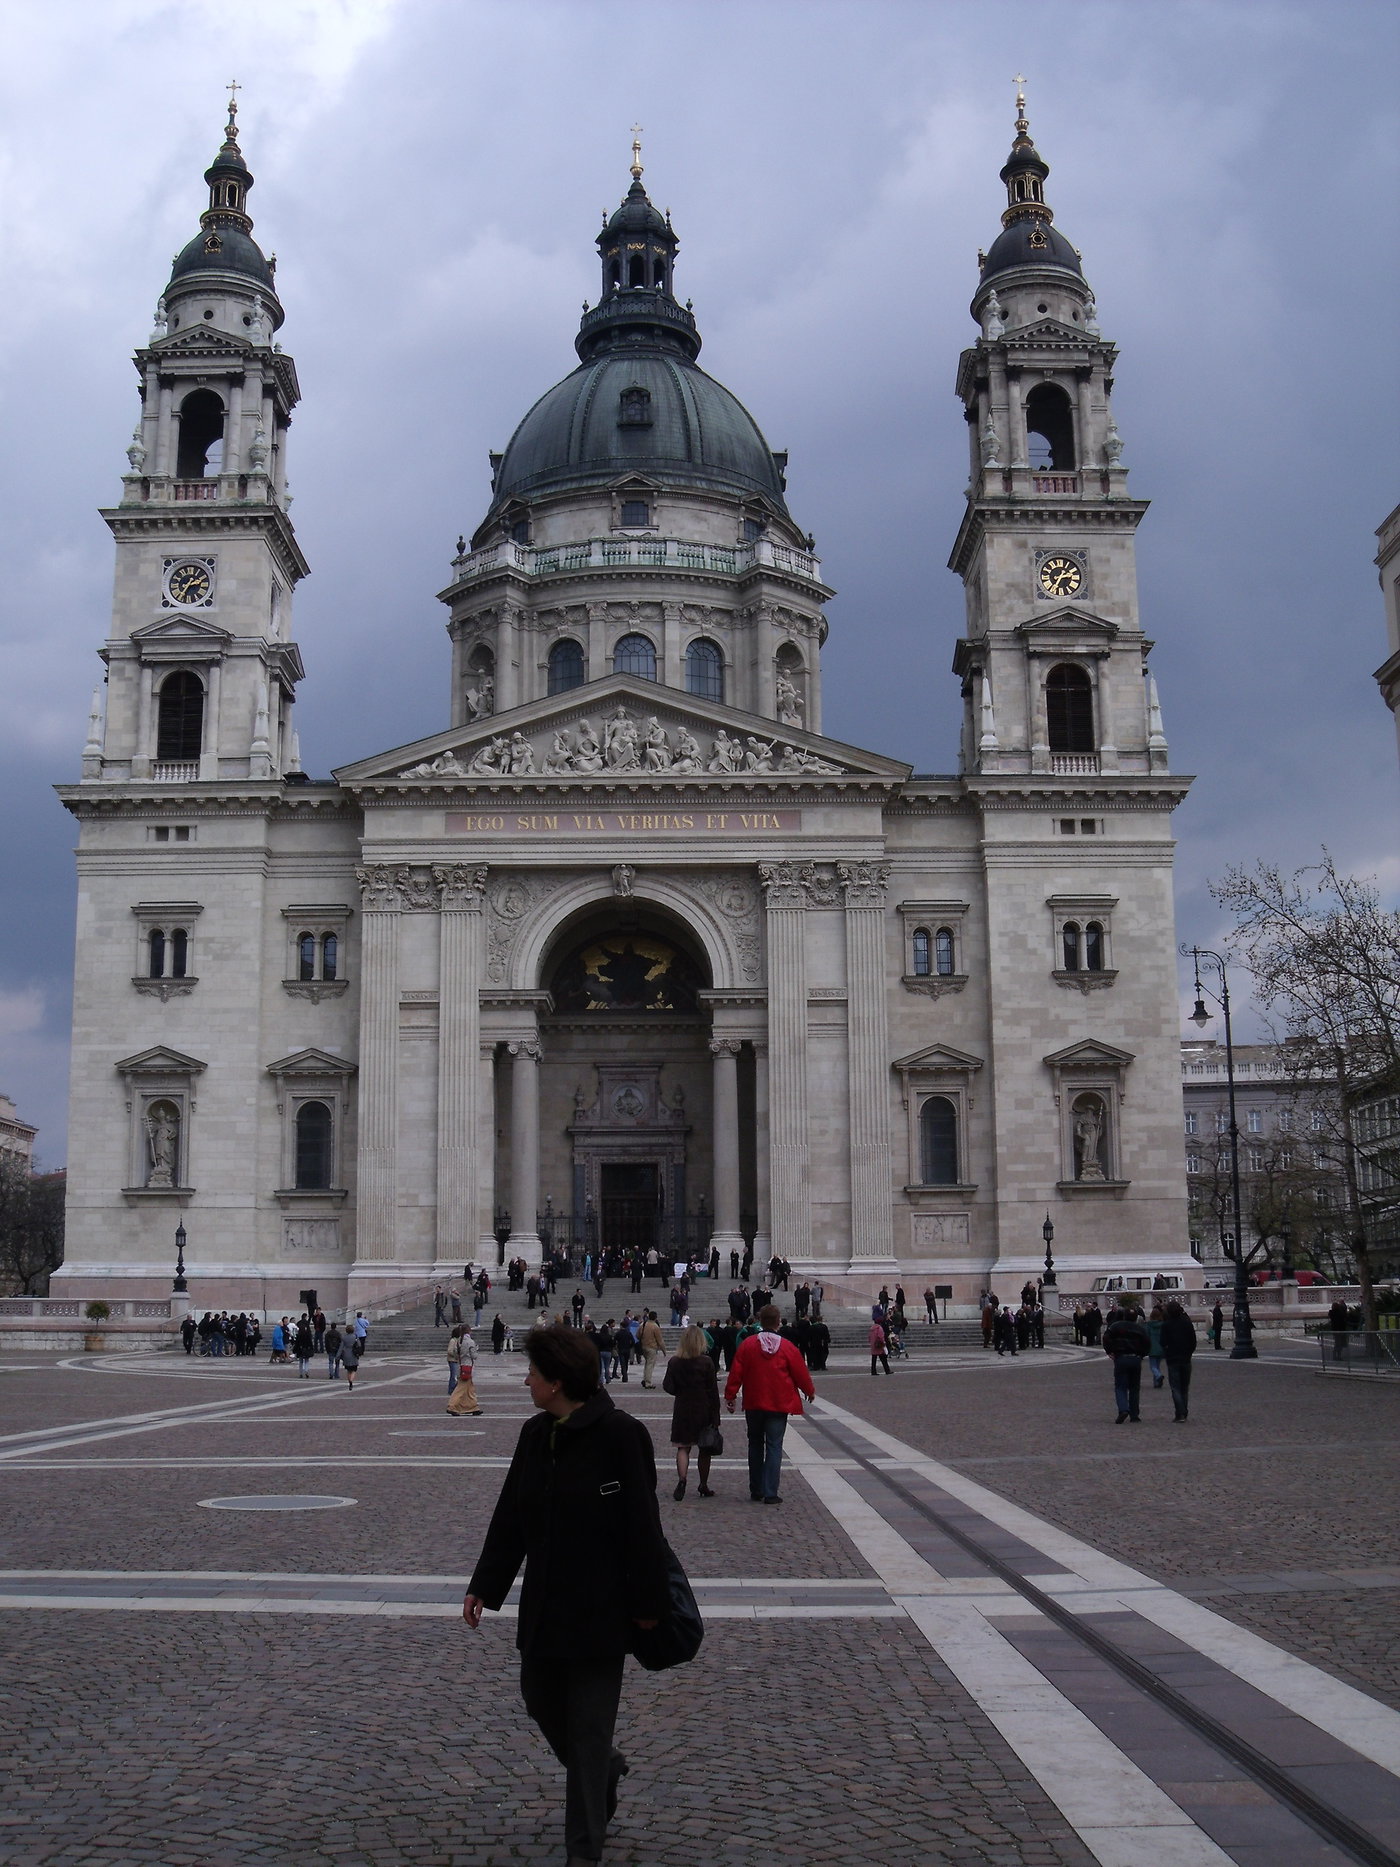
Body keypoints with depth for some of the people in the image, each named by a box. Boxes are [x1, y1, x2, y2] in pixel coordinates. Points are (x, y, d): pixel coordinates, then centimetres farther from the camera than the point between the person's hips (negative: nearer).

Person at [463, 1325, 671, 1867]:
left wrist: (647, 1603, -12)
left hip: (600, 1609, -7)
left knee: (589, 1725, 3)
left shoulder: (619, 1434, -18)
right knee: (540, 1699, 18)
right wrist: (483, 1586, 7)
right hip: (543, 1607, 7)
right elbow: (509, 1517, 9)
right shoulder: (535, 1434, 3)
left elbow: (642, 1524, -15)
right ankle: (606, 1767, 45)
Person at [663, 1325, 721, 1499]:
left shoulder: (674, 1362, -4)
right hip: (703, 1411, -1)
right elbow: (713, 1391, -9)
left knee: (683, 1447, 7)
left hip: (682, 1410, 1)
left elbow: (668, 1388, -3)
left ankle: (682, 1480, -14)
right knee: (705, 1449, 11)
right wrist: (715, 1416, -5)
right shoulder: (706, 1362, -10)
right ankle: (703, 1486, 16)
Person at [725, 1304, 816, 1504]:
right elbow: (800, 1372, 2)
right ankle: (770, 1493, -5)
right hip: (778, 1405, -2)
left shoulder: (747, 1344, -4)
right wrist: (810, 1391, 20)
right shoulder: (786, 1347, -7)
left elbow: (736, 1373, -2)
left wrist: (730, 1396, 8)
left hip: (753, 1404, 2)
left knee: (755, 1445, 15)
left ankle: (756, 1491, 19)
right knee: (774, 1447, 1)